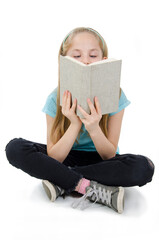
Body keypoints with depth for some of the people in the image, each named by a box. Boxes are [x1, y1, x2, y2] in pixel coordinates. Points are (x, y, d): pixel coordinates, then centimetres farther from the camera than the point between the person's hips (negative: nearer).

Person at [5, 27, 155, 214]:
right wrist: (75, 125, -32)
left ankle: (63, 184, -21)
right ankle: (94, 189, -26)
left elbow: (110, 156, -14)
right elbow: (53, 158, -17)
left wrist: (94, 128, -34)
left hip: (100, 160, 0)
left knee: (144, 167, -31)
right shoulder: (56, 99, -14)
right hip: (66, 157, 1)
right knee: (14, 148, -23)